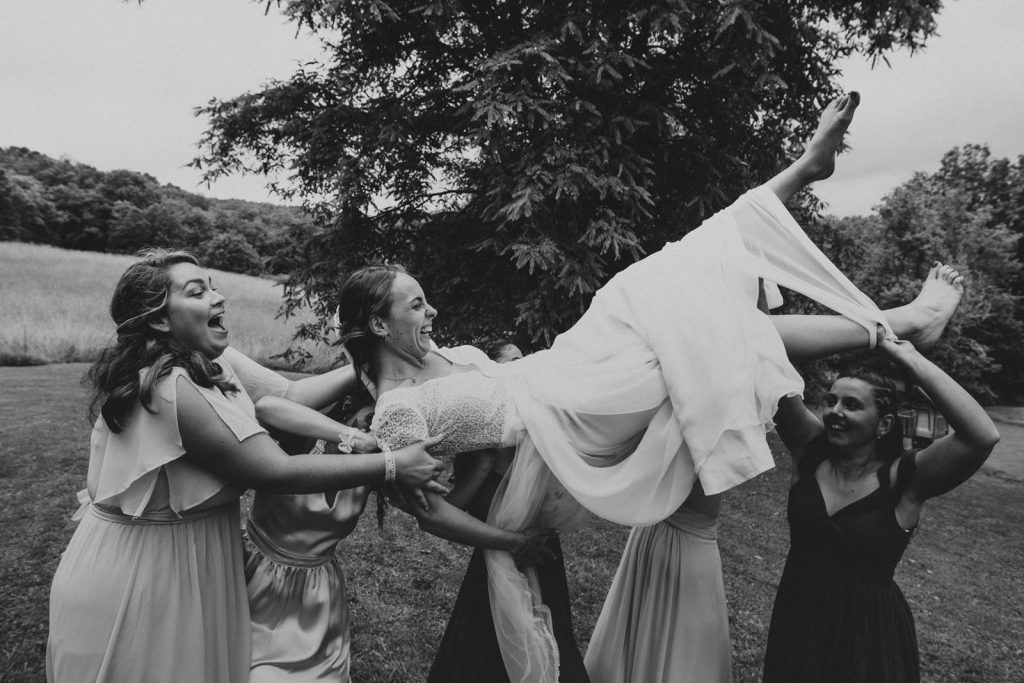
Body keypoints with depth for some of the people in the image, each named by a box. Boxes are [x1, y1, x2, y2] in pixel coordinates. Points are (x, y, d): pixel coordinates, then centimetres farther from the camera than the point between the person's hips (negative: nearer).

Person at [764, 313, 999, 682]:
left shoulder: (903, 478, -16)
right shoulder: (810, 450, -8)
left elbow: (983, 436, -33)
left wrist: (909, 357, -31)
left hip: (868, 641, -3)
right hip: (797, 625, 3)